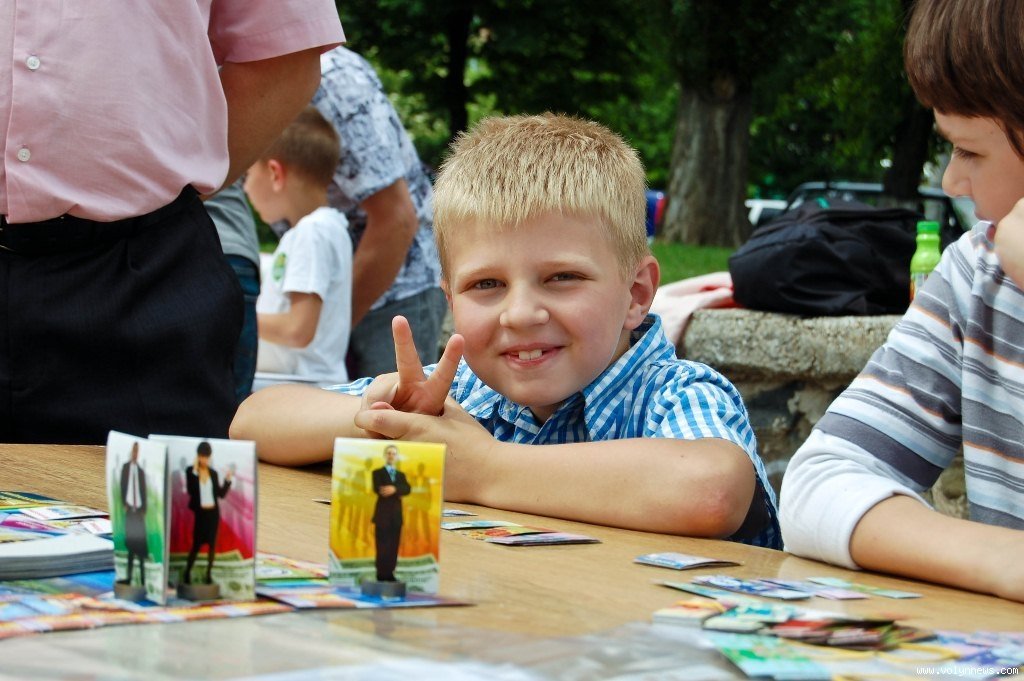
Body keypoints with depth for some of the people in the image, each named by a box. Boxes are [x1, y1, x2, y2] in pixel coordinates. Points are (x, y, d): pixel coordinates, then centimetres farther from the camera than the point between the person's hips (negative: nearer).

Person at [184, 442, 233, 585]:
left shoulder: (213, 473, 7)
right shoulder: (191, 471, -3)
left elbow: (221, 494, 7)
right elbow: (191, 490, -17)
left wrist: (227, 480, -6)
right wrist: (195, 472, -19)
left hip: (213, 512, 3)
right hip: (200, 513, -3)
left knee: (212, 544, 4)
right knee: (196, 545, -4)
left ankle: (209, 574, 10)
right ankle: (187, 573, 8)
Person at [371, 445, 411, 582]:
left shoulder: (401, 475, 18)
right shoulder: (377, 472, 6)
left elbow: (407, 489, -1)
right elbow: (377, 489, -12)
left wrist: (394, 489, -20)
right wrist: (397, 494, -15)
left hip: (396, 515, 4)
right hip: (383, 514, -4)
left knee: (394, 546, 1)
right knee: (382, 546, -7)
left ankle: (390, 573, 4)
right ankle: (381, 574, -5)